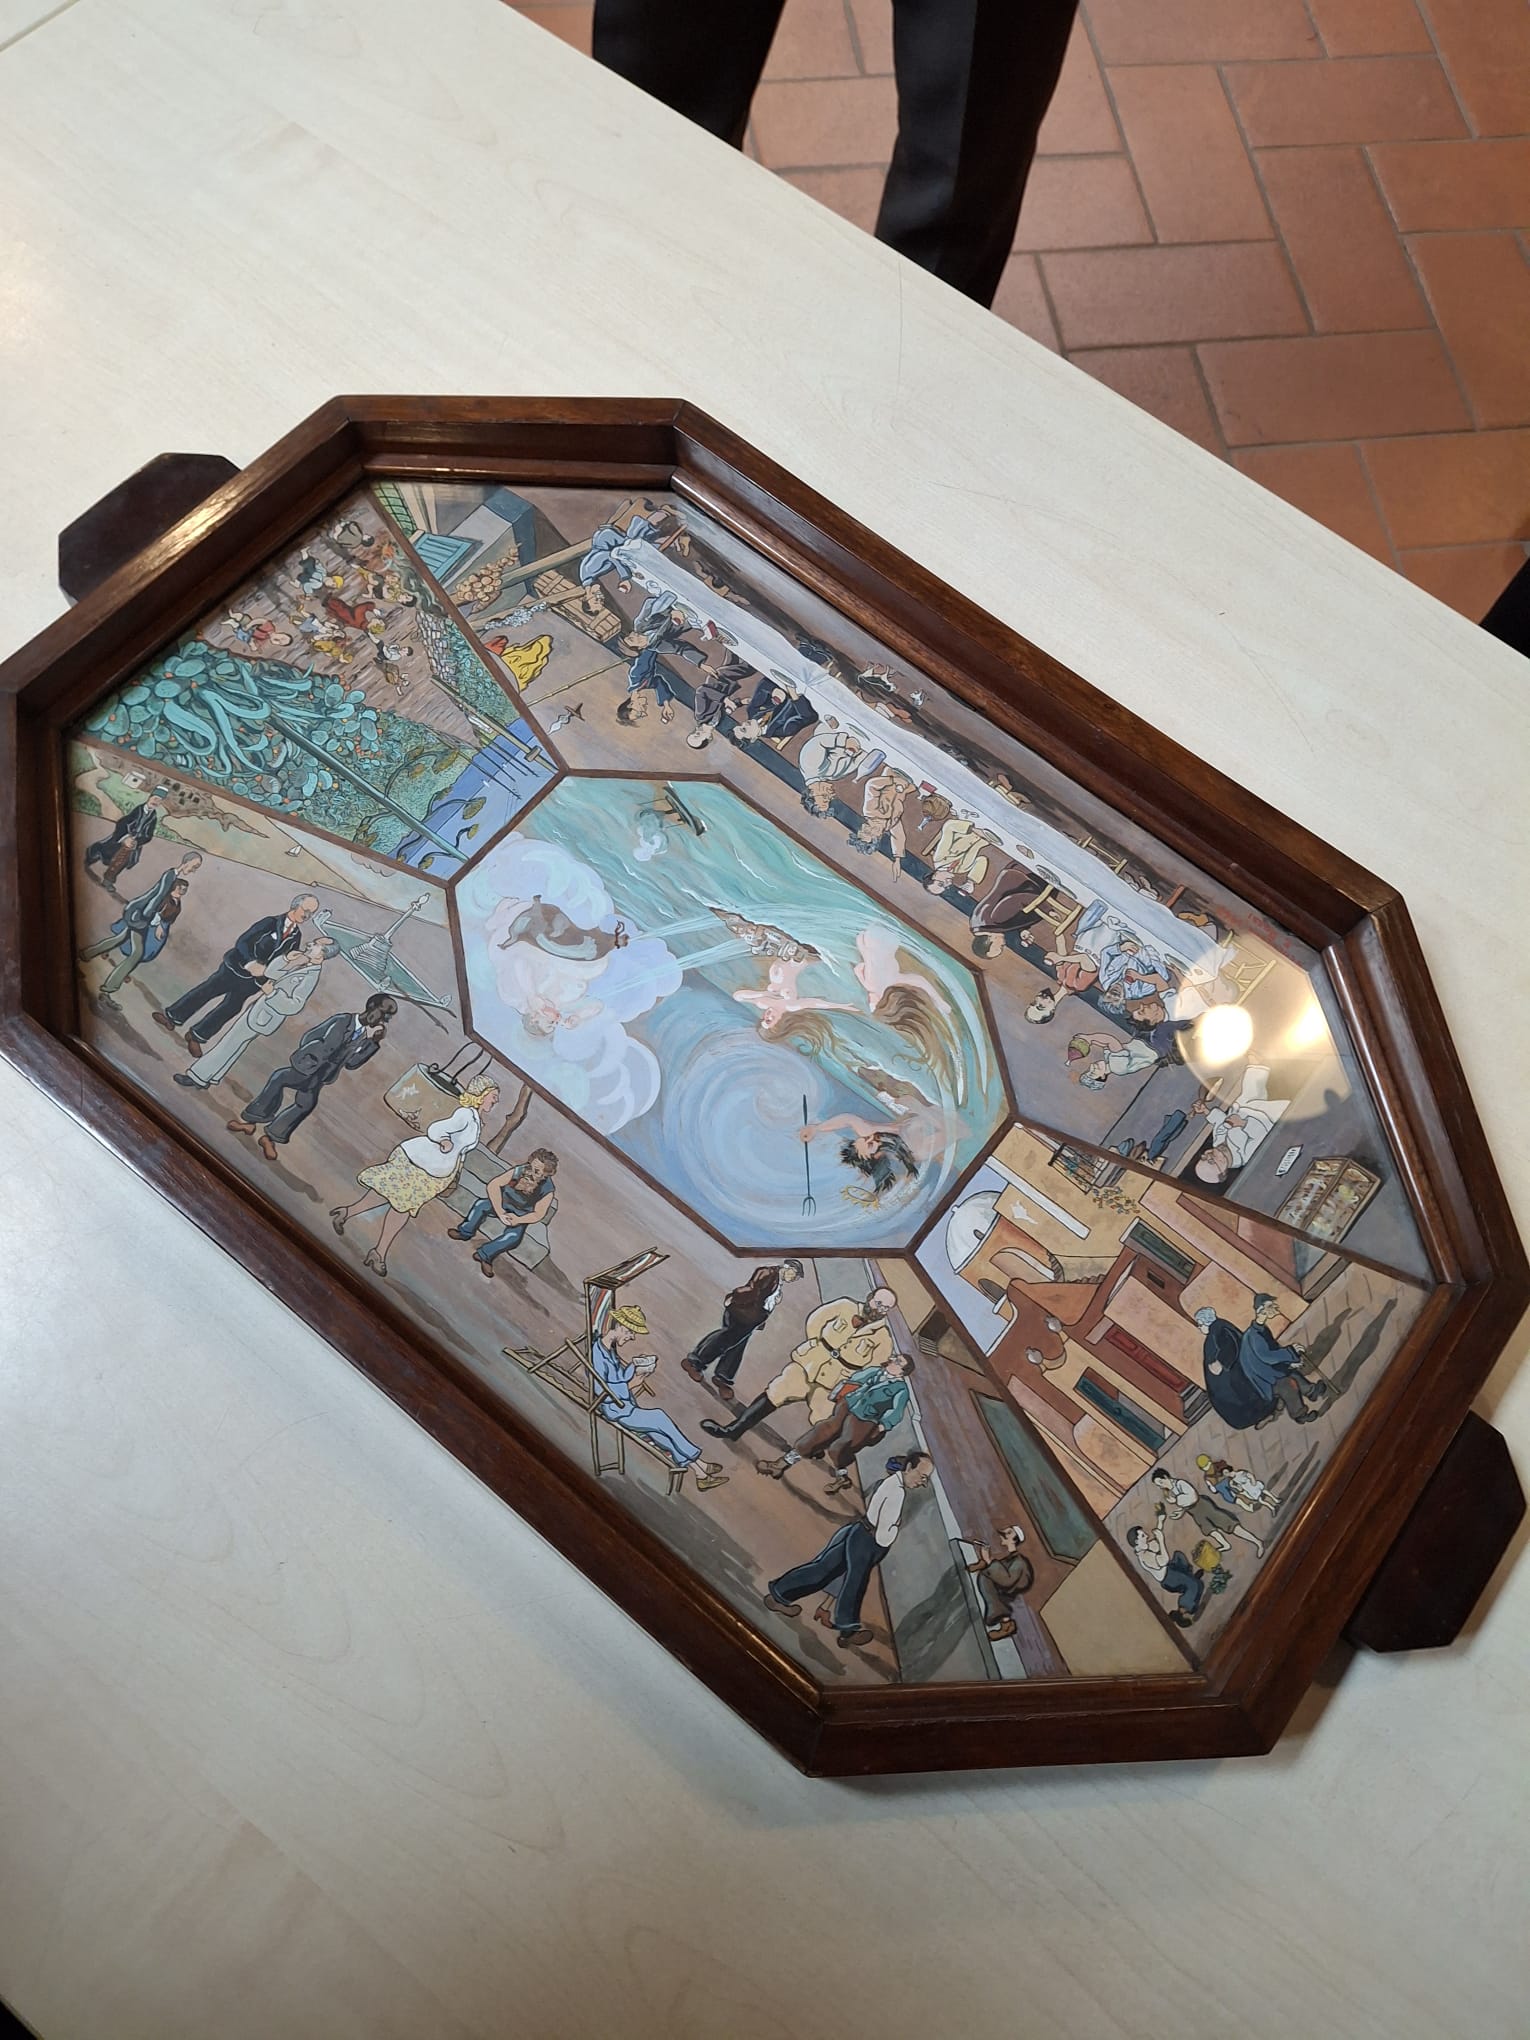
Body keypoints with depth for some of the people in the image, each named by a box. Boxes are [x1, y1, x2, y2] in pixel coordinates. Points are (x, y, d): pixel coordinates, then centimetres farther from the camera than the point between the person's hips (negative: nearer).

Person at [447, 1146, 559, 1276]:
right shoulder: (519, 1170, -25)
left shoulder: (548, 1190, -25)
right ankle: (465, 1232, -3)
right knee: (481, 1204, -25)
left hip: (521, 1215, -2)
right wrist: (499, 1209, -32)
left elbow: (538, 1214, -18)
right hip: (503, 1202, 2)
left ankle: (485, 1254, -16)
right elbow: (493, 1185, -23)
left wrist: (519, 1220, -35)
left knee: (514, 1236, -30)